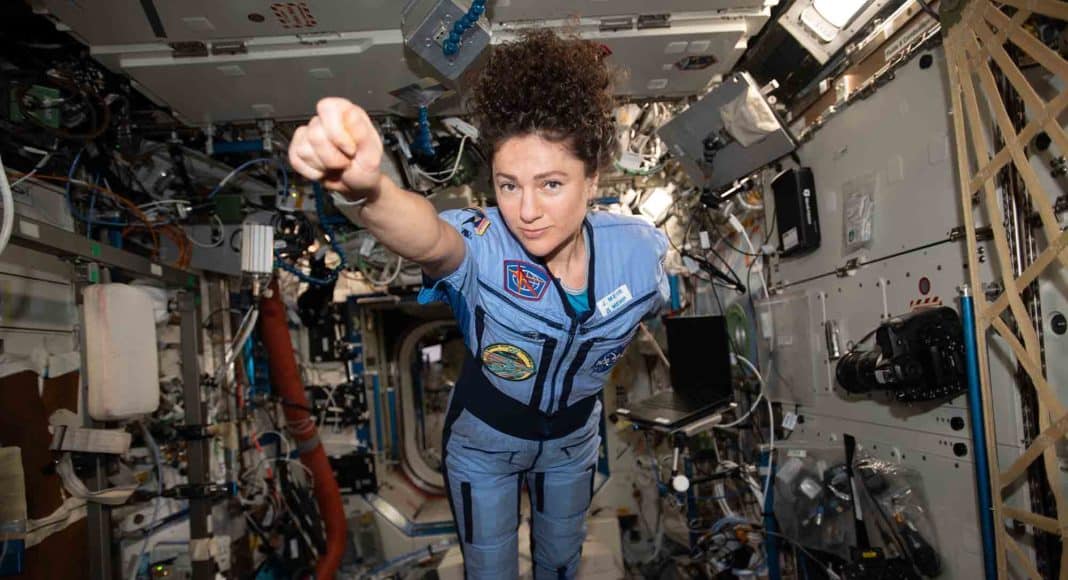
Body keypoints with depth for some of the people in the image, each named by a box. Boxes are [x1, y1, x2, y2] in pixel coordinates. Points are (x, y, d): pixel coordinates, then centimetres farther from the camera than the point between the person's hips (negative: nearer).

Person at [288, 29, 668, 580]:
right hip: (482, 444, -2)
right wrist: (363, 190, -82)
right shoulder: (482, 247, -36)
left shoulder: (638, 249, -25)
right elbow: (425, 239, -61)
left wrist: (584, 371, 4)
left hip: (573, 440, 3)